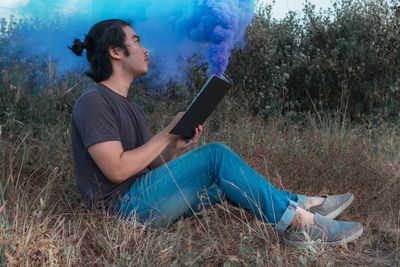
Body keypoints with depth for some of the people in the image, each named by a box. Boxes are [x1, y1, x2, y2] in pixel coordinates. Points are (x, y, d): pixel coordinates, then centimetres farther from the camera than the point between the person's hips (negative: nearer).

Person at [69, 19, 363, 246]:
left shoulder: (130, 107, 17)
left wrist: (178, 146, -5)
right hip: (124, 205, -9)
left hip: (144, 195, 9)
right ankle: (298, 220, -12)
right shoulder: (93, 103, -13)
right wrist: (167, 134, -14)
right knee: (215, 155, -19)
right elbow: (117, 170, -21)